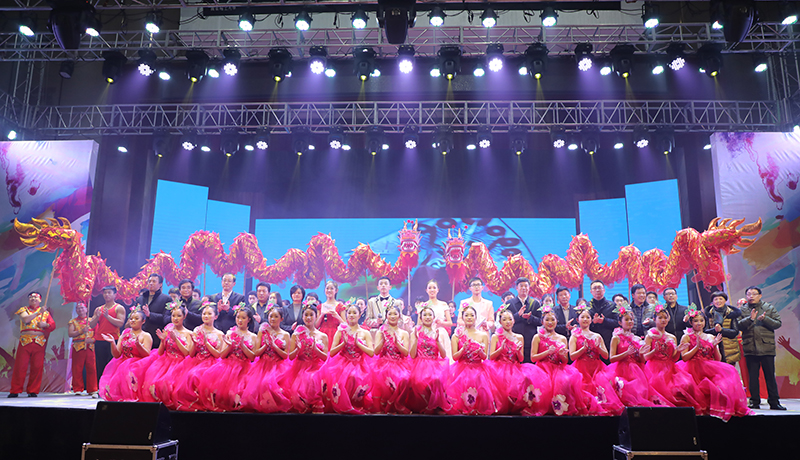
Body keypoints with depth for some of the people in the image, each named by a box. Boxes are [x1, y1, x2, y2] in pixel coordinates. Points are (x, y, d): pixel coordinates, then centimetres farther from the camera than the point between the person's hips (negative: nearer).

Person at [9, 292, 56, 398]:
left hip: (40, 342, 1)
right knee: (20, 366, -3)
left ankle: (33, 391, 6)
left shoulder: (45, 312, 17)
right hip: (25, 341, -1)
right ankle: (15, 391, 6)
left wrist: (45, 324, -9)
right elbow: (26, 319, -10)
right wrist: (39, 312, -18)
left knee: (37, 367, -1)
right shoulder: (23, 310, 11)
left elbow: (53, 325, 10)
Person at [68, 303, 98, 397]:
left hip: (90, 347, 0)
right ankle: (78, 389, 11)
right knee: (77, 369, -1)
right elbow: (70, 333, -1)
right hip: (78, 347, 0)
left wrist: (92, 339, -11)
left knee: (92, 368, -4)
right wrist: (82, 331, -13)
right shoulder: (73, 321, 13)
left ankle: (93, 390, -1)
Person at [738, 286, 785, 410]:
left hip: (767, 347, -1)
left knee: (770, 376, 2)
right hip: (750, 348, 1)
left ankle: (774, 401, 11)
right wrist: (750, 319, -15)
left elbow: (778, 324, 0)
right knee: (752, 376, 6)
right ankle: (754, 401, 13)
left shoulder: (769, 308, 9)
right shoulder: (743, 310, 9)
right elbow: (738, 326, -2)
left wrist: (764, 319, -14)